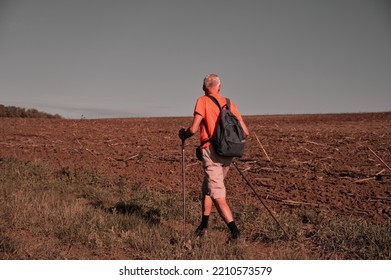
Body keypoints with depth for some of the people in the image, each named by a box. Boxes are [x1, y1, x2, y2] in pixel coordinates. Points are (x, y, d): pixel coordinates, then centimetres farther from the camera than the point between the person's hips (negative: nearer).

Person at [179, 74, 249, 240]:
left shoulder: (203, 101, -2)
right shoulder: (229, 103, 12)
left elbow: (193, 129, -12)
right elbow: (245, 132, 9)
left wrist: (183, 135, 10)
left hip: (211, 151, -6)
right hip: (228, 154, 6)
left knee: (217, 195, -7)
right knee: (207, 188, 22)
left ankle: (234, 230, -17)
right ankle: (203, 226, 28)